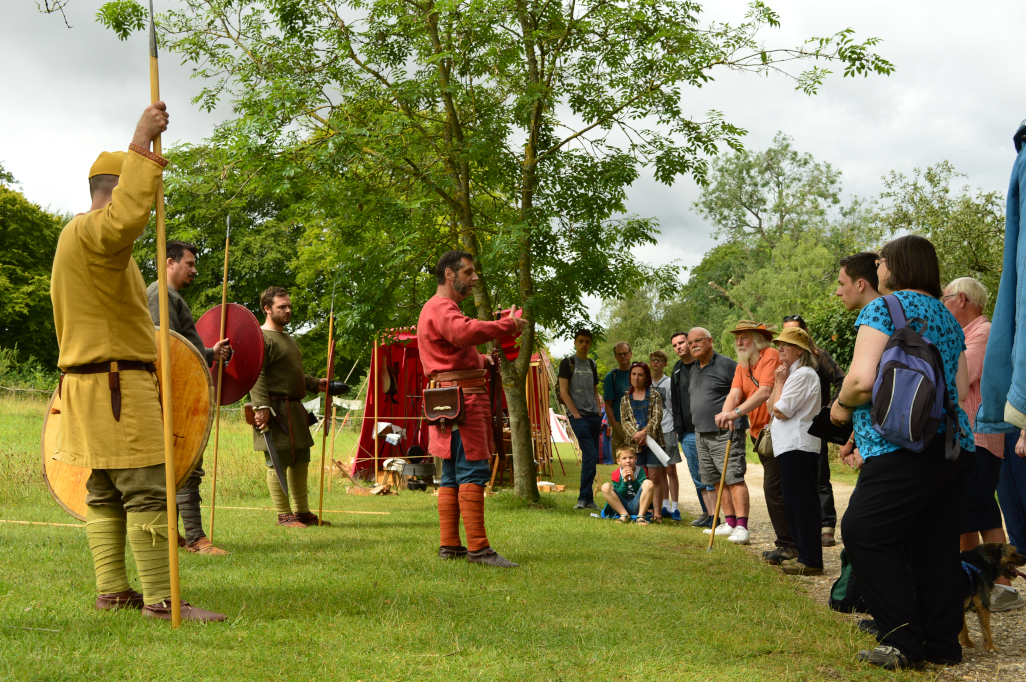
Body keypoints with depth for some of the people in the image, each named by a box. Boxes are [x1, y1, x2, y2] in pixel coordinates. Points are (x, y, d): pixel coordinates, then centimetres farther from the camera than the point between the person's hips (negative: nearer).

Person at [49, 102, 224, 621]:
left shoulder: (78, 236, 23)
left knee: (105, 494, 11)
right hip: (117, 384, -11)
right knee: (148, 493, -12)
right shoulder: (90, 231, -13)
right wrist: (141, 145, -33)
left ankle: (111, 590, 15)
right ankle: (161, 599, -13)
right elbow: (125, 221, -37)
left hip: (89, 380, 11)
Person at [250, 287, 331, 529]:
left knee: (301, 460, 12)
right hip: (275, 408, -10)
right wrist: (262, 406, -25)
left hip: (294, 409, 10)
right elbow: (256, 376, -17)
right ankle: (284, 515, 1)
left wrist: (316, 384, 16)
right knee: (277, 462, -5)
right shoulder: (261, 338, -8)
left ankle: (302, 512, 20)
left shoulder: (289, 339, 23)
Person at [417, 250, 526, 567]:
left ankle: (449, 545, 14)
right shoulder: (441, 308, -11)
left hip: (458, 400, 11)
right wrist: (508, 325, -24)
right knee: (473, 471, -14)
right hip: (462, 399, -11)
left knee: (453, 475, 11)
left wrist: (481, 360, 19)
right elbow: (465, 332, -33)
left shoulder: (444, 308, 25)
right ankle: (478, 547, -16)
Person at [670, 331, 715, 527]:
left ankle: (715, 517, -5)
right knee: (697, 478, 8)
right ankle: (707, 514, 15)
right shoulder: (677, 370, 16)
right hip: (687, 434, 7)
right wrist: (677, 428, 16)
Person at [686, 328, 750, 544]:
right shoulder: (694, 368, 18)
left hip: (725, 433, -9)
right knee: (717, 481, 10)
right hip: (702, 435, 9)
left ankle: (741, 526, -17)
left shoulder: (726, 364, -7)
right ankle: (729, 523, 16)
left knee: (734, 478, -12)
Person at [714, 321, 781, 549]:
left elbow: (764, 392, -23)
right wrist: (725, 414, -22)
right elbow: (735, 393, -1)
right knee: (774, 488, 14)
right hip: (758, 431, 9)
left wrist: (736, 412, -33)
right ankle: (792, 541, 24)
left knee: (773, 487, -16)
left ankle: (787, 545, -14)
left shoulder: (770, 356, -11)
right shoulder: (742, 365, 14)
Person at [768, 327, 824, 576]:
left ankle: (811, 561, -7)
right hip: (791, 446, 11)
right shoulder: (792, 374, 21)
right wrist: (778, 381, 9)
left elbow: (780, 410, -16)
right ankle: (805, 555, 18)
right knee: (795, 503, 13)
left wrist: (780, 381, -6)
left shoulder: (804, 374, -13)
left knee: (802, 503, -9)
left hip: (798, 447, -11)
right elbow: (771, 406, 19)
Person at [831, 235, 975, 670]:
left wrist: (842, 405, 3)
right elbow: (960, 390, 18)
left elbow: (863, 379, -17)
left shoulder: (882, 309, -5)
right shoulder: (947, 318, 19)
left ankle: (903, 639, -7)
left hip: (907, 450, -9)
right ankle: (943, 642, 15)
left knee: (864, 533, -5)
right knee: (936, 542, 11)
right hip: (954, 444, 9)